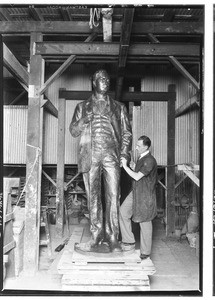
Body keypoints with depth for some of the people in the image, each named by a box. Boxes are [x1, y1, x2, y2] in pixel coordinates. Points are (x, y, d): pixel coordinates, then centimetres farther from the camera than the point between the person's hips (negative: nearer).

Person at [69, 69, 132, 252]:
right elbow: (73, 131, 14)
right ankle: (97, 237, 8)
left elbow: (127, 132, 15)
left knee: (113, 196, -6)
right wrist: (84, 120, -7)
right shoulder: (83, 107, 18)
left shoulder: (118, 107, 19)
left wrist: (124, 153, 0)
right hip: (90, 155, 0)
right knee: (93, 197, 0)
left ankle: (112, 238, 0)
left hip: (111, 155, 0)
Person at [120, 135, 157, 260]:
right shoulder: (141, 157, 9)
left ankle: (145, 252, 19)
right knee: (123, 212, 0)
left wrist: (125, 166, -14)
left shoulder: (150, 160, -20)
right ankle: (129, 242, 12)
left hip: (145, 195, -8)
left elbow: (137, 177, -20)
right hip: (136, 192, 8)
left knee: (145, 223, 3)